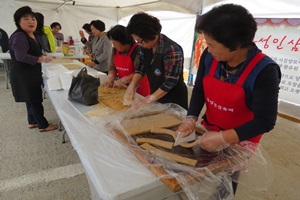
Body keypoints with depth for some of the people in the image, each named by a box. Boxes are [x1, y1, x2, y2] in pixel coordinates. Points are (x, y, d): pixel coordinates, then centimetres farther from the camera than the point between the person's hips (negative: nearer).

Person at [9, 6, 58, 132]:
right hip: (24, 75, -10)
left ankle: (32, 122, 30)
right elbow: (21, 56, -29)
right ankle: (43, 125, 7)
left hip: (30, 74, 10)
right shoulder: (19, 36, -20)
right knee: (35, 99, -4)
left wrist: (41, 55, 13)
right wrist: (41, 59, -32)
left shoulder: (30, 35, 13)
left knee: (31, 99, 17)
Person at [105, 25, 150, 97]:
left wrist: (123, 80, -24)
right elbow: (112, 67, 9)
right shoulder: (115, 50, 4)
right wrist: (111, 76, -11)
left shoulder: (137, 50, -18)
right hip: (124, 88, 6)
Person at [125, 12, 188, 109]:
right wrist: (132, 86, -12)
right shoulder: (146, 46, -5)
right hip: (156, 96, 7)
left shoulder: (172, 50, -27)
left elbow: (170, 83, -25)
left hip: (174, 99, -7)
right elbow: (140, 67, 4)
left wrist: (148, 100, -22)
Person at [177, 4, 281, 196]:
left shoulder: (264, 71, -27)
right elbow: (199, 90, -3)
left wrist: (224, 139, -34)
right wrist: (191, 119, -18)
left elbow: (265, 121, -25)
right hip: (210, 130, 4)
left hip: (239, 140, -4)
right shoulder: (210, 57, -14)